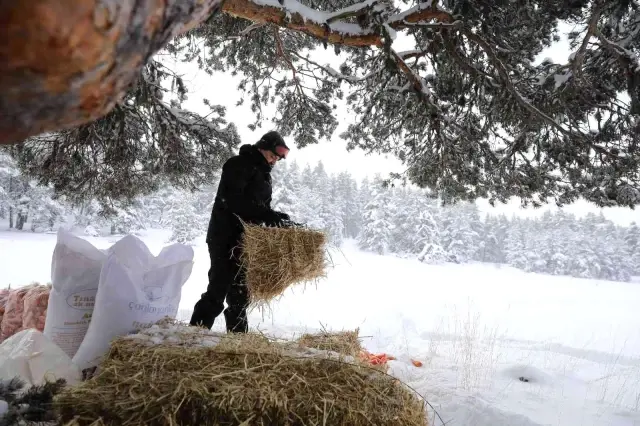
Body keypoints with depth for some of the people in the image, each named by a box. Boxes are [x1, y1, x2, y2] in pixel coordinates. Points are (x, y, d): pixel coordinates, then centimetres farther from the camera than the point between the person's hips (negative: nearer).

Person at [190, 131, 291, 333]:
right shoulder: (239, 164, -9)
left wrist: (282, 223, 2)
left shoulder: (263, 173, 19)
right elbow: (233, 200, -23)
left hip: (245, 240, 9)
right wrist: (268, 215, -28)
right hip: (226, 238, -8)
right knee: (218, 289, -11)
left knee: (240, 292, 11)